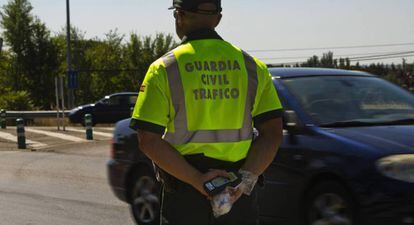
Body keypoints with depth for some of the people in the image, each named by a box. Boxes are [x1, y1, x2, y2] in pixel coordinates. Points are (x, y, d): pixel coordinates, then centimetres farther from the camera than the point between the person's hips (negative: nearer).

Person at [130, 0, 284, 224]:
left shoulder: (165, 68, -4)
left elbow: (148, 141, -12)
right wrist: (246, 178, -11)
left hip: (185, 197, -2)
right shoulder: (251, 66, 4)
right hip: (239, 196, 2)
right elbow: (273, 133, -3)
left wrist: (196, 179, -15)